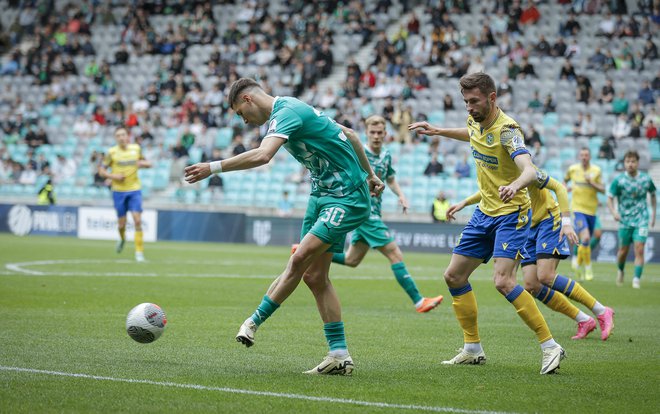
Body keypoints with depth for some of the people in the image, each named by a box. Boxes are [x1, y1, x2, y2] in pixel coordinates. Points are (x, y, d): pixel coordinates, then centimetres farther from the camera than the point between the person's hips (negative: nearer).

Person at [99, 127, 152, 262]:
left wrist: (143, 163, -8)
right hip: (118, 191, -1)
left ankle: (139, 251, -7)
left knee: (137, 220, -11)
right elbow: (101, 170, 1)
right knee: (121, 223, 4)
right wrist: (113, 176, -16)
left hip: (134, 190, 1)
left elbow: (147, 163, 16)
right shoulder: (112, 152, -4)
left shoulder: (136, 148, 3)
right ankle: (122, 238, 39)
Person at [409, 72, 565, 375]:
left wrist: (514, 185, -60)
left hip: (511, 213, -9)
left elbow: (530, 170, -39)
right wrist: (438, 131, 25)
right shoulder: (476, 121, 1)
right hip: (485, 212, 9)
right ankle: (473, 350, 18)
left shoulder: (506, 130, -23)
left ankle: (550, 347, -15)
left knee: (503, 281, -23)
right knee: (454, 276, 8)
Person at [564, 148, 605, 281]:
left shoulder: (596, 170, 0)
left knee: (586, 242, 12)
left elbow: (603, 189, -3)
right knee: (585, 238, -21)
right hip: (578, 209, -2)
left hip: (591, 210, 2)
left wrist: (591, 183, -18)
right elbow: (565, 180, 21)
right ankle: (588, 268, -8)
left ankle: (578, 261, 38)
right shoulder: (573, 169, 1)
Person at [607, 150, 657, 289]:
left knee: (639, 249, -12)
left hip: (641, 220, 0)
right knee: (623, 250, 8)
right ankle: (620, 271, 36)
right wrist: (613, 212, -23)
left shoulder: (646, 179, -1)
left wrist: (653, 214, 13)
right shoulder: (618, 180, -6)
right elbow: (610, 198, -5)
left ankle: (637, 279, -11)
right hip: (625, 220, 0)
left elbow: (653, 194, 16)